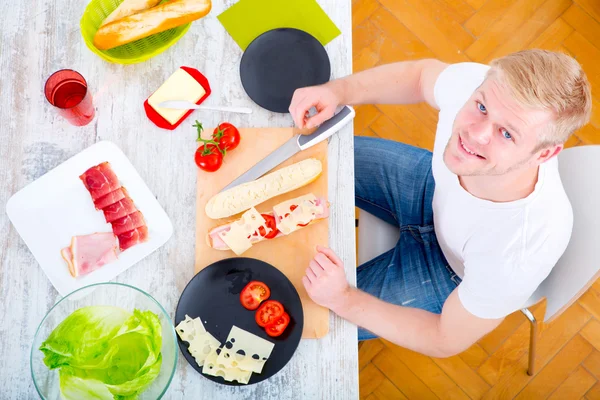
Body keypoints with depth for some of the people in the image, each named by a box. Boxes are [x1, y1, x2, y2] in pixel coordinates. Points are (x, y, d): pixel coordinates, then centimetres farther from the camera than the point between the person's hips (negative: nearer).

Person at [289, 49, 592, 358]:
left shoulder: (517, 256, -43)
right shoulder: (473, 85, -33)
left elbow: (445, 341, -24)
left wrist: (343, 300, -27)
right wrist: (338, 91, -22)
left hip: (451, 274, -4)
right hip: (437, 190, 4)